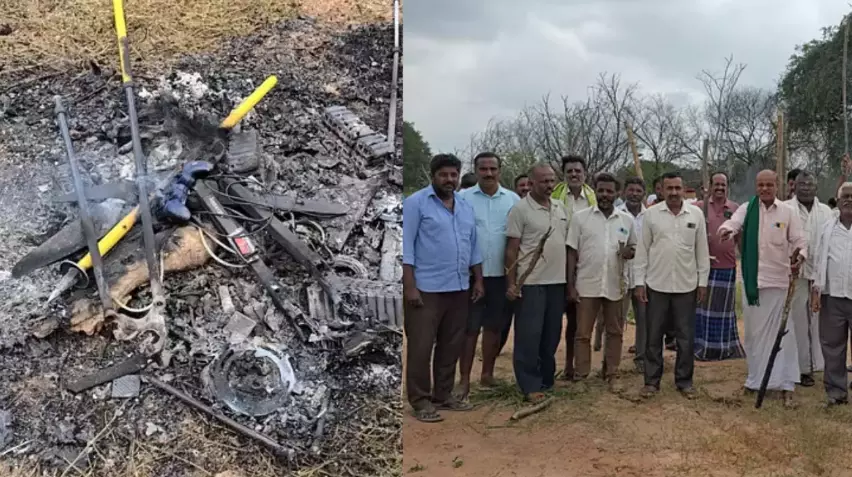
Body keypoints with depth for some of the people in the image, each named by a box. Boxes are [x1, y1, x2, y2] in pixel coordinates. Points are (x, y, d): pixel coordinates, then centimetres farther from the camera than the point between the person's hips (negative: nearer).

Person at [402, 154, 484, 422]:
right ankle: (420, 401, 9)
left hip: (459, 288, 6)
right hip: (426, 289, -6)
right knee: (421, 347, -1)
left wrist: (478, 280, 14)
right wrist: (409, 286, -15)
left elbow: (473, 247, 20)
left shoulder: (466, 207, 14)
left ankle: (443, 395, 24)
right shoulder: (416, 203, -5)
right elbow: (406, 246, -10)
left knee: (451, 347, 12)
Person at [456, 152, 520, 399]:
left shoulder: (513, 199, 4)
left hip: (502, 274, 3)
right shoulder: (463, 198, -3)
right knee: (469, 328, 2)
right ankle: (464, 380, 11)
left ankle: (487, 374, 26)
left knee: (494, 327, 13)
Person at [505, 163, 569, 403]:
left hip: (558, 281, 6)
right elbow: (511, 250, -8)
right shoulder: (520, 209, -7)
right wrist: (511, 283, -12)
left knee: (551, 334, 12)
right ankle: (530, 385, 6)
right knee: (529, 335, -2)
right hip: (531, 282, -6)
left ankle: (546, 380, 24)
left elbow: (568, 244, 17)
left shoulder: (560, 207, 11)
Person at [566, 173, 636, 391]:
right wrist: (570, 285, -6)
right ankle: (580, 377, 12)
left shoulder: (627, 220, 5)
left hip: (615, 286, 2)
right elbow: (572, 253, -1)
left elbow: (634, 249, 15)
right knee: (583, 333, 3)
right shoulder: (580, 217, -2)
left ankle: (610, 375, 24)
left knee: (615, 332, 11)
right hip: (587, 286, -2)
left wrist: (629, 252, -11)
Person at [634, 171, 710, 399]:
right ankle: (652, 380, 17)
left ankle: (684, 380, 20)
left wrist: (702, 281, 3)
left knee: (686, 337, 8)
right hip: (656, 285, -1)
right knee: (654, 336, 6)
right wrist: (639, 281, -3)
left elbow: (702, 250, 5)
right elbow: (642, 250, 1)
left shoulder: (696, 214, 1)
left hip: (686, 285, 1)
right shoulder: (651, 214, -2)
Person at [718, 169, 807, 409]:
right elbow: (734, 221, -17)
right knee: (754, 330, 12)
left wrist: (799, 257, -26)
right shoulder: (747, 209, 2)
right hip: (752, 279, 2)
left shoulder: (788, 213, 0)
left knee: (782, 331, 0)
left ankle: (786, 385, 5)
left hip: (778, 279, -2)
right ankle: (756, 378, 26)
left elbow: (800, 241, -3)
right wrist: (726, 229, -42)